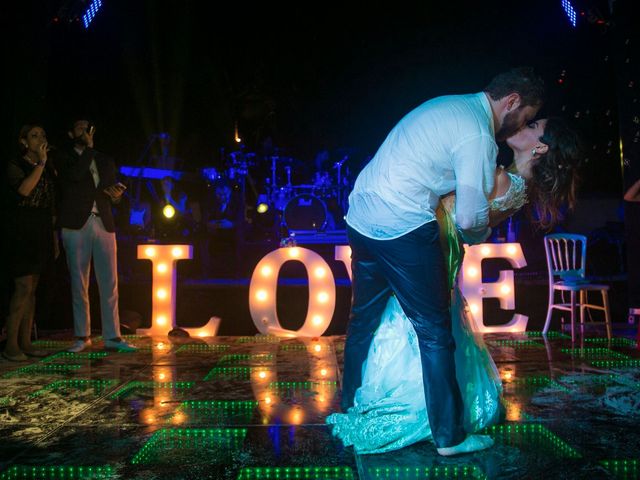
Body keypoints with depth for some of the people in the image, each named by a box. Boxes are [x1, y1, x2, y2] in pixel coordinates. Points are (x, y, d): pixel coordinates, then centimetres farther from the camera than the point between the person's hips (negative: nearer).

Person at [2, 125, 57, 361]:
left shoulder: (49, 169, 17)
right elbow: (24, 190, -21)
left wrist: (54, 238, 14)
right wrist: (40, 163, -14)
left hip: (41, 234, 6)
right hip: (21, 233, -6)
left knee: (32, 288, 6)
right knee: (24, 287, -12)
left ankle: (25, 342, 10)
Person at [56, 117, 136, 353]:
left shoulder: (106, 161, 20)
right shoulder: (65, 158, 8)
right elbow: (75, 174, -13)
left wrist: (116, 194, -3)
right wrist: (89, 146, -4)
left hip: (104, 224, 3)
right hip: (76, 225, -3)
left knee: (110, 284, -1)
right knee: (79, 284, 2)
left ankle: (112, 337, 4)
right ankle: (82, 336, 13)